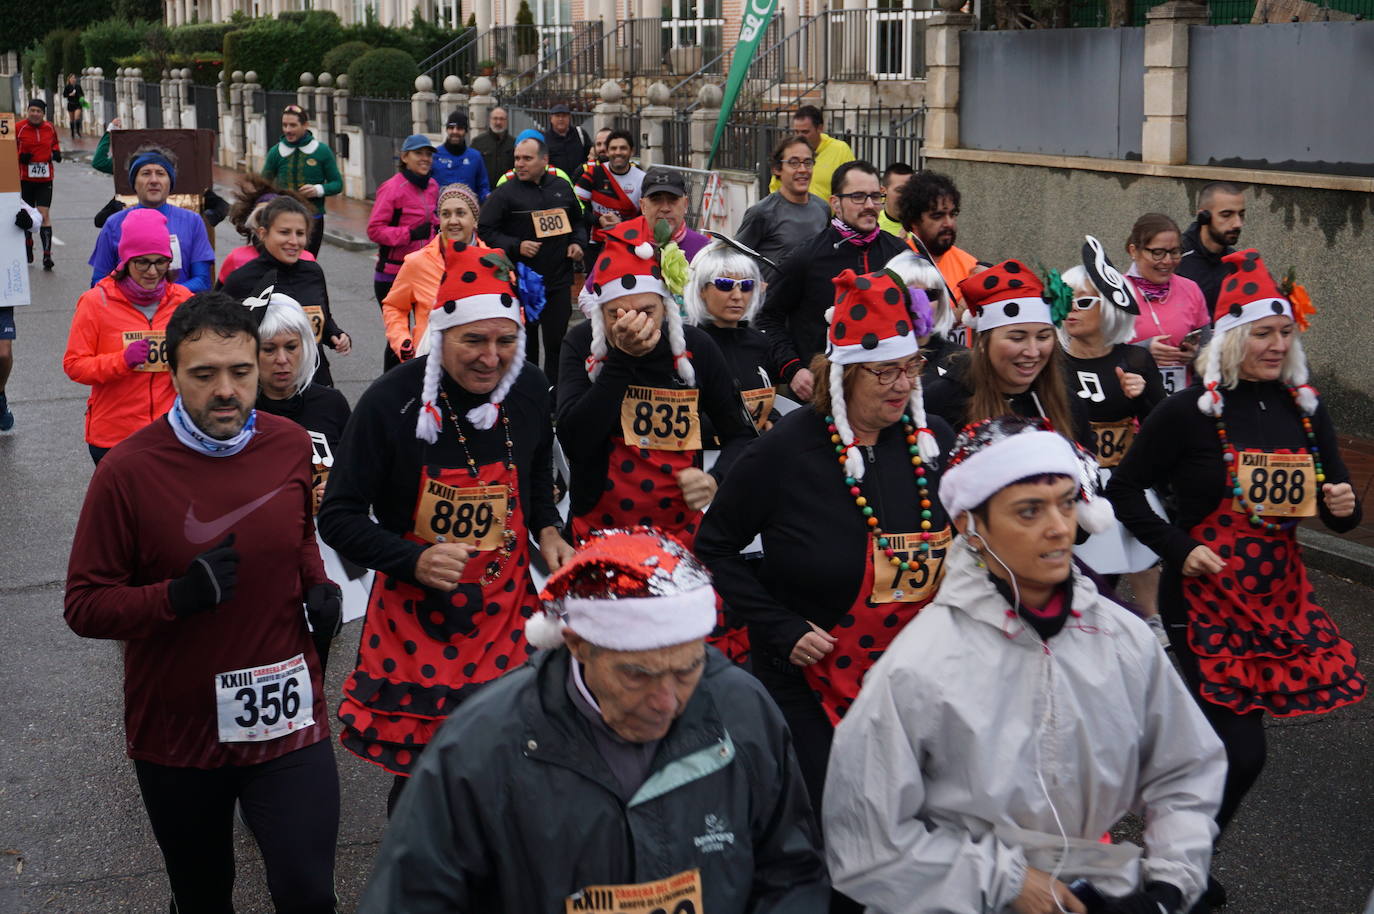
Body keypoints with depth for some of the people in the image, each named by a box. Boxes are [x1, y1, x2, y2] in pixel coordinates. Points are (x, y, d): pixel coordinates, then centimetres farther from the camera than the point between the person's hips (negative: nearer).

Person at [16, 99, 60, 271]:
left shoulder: (50, 128, 4)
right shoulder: (19, 128, -4)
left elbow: (55, 143, 24)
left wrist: (56, 152, 3)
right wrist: (20, 157, -16)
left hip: (45, 179, 0)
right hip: (24, 178, 0)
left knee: (44, 214, -10)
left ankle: (47, 255, -12)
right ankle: (27, 249, 30)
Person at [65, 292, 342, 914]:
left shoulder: (290, 447, -2)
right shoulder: (128, 470, -15)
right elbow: (84, 606, -11)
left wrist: (317, 584, -2)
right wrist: (177, 596, -27)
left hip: (285, 720, 1)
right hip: (176, 731, -1)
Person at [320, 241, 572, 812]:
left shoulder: (529, 390, -2)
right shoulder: (392, 401, -15)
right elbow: (339, 517, -11)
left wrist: (547, 530, 0)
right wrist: (415, 561, -26)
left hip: (504, 614, 3)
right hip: (415, 618, -3)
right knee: (421, 774, 1)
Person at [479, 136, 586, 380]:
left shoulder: (562, 188, 10)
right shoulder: (504, 193, -3)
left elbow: (578, 221, 24)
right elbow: (484, 231, -4)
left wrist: (577, 242, 4)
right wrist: (516, 247, -15)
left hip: (558, 280, 3)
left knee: (558, 340, 4)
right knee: (525, 343, 4)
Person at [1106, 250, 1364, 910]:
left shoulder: (1306, 411, 5)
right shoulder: (1189, 411, -10)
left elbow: (1335, 506, 13)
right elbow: (1125, 490, -4)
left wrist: (1345, 507, -10)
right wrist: (1178, 548, -14)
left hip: (1281, 592, 5)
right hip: (1206, 593, -5)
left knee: (1230, 742, 11)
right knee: (1242, 751, -9)